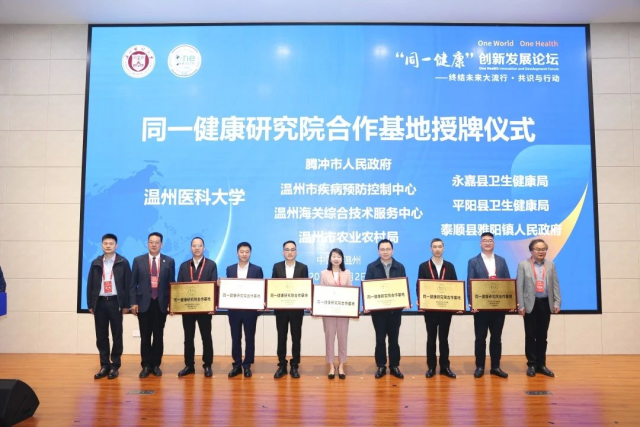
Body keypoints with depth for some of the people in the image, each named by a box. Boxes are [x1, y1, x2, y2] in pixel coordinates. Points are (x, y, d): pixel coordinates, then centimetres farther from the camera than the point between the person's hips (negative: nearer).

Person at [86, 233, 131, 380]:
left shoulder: (123, 262, 0)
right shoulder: (96, 263, 9)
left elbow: (127, 284, -2)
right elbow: (90, 284, 10)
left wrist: (126, 304, -5)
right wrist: (90, 304, 5)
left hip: (115, 302, -3)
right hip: (100, 302, 3)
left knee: (116, 335, 3)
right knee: (101, 336, 7)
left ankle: (115, 366, 12)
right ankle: (104, 365, 16)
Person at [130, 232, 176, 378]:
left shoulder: (169, 261, 4)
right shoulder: (138, 260, 4)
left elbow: (171, 283, 4)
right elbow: (133, 284, 3)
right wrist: (133, 302, -4)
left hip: (161, 304, 0)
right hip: (144, 303, 0)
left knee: (158, 336, 7)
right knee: (145, 337, 5)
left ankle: (156, 365, 17)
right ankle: (146, 366, 15)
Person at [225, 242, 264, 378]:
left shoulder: (257, 269, 1)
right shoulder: (230, 269, 7)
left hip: (250, 309, -2)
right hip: (234, 309, 2)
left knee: (249, 338, 5)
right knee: (235, 338, 8)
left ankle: (247, 365, 16)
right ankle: (237, 365, 18)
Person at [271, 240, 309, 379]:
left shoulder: (303, 267, 1)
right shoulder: (277, 266, 4)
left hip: (297, 308, -1)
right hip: (280, 307, 1)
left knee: (296, 337, 6)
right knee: (281, 337, 7)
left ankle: (294, 366, 17)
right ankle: (282, 365, 18)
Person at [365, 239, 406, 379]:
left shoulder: (400, 267, 6)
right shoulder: (372, 267, 2)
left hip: (395, 308, 1)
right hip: (378, 308, -1)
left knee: (394, 338, 9)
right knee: (380, 338, 6)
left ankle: (394, 366, 18)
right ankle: (381, 366, 17)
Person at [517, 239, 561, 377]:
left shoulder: (551, 265, 9)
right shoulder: (523, 265, -1)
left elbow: (555, 285, 7)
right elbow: (519, 286, -4)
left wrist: (557, 302, -3)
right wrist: (521, 306, -10)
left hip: (546, 304, 3)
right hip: (531, 304, -3)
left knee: (542, 336, 9)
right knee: (530, 336, 3)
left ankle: (541, 364, 18)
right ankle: (532, 365, 12)